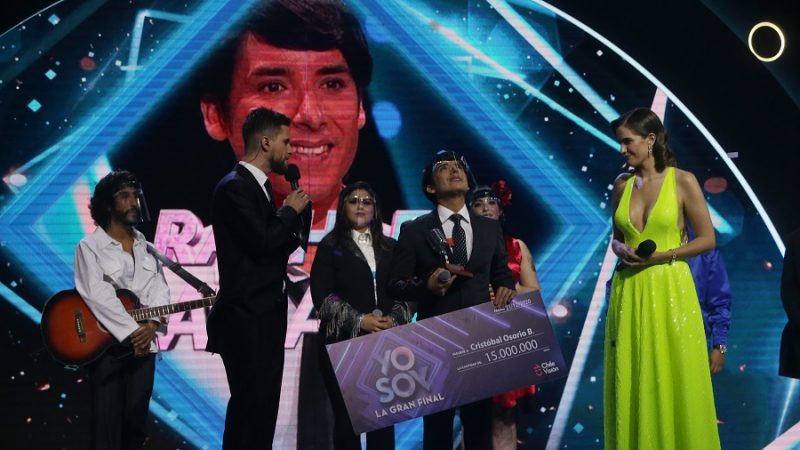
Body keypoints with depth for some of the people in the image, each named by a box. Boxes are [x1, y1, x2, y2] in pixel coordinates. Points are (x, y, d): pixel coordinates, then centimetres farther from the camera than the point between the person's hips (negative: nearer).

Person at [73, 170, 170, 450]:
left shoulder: (147, 248, 14)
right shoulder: (89, 247, -3)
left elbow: (160, 289, 5)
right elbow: (97, 295, -16)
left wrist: (152, 325, -14)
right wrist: (133, 331, -22)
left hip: (143, 345, 5)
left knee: (136, 422, 7)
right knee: (107, 423, -4)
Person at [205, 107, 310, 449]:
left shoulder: (260, 186, 15)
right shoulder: (234, 187, -14)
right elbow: (262, 242, -23)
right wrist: (291, 211, -8)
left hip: (266, 316, 10)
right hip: (246, 319, -10)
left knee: (263, 405, 12)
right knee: (249, 405, -6)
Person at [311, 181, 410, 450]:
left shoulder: (390, 247, 15)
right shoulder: (331, 246, 5)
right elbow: (322, 296, -4)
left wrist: (394, 320, -9)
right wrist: (359, 320, -13)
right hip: (343, 342, -2)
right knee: (346, 416, -1)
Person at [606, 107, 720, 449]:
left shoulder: (683, 181, -3)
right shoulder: (622, 187, 9)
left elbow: (707, 239, -3)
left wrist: (660, 255, -13)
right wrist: (620, 250, -4)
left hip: (670, 290, -4)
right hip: (629, 292, 4)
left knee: (673, 379, 0)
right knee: (632, 381, 5)